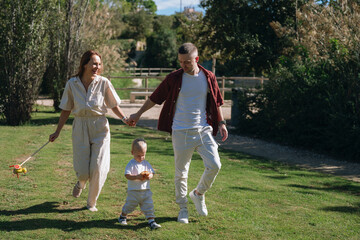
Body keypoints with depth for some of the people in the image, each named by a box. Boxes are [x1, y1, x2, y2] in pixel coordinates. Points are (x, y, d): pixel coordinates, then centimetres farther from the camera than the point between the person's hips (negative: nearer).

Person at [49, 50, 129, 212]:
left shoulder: (103, 83, -5)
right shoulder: (72, 84, -1)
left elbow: (114, 106, 5)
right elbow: (66, 110, 8)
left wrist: (124, 118, -11)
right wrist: (57, 132, 9)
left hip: (99, 127, -1)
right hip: (80, 127, 1)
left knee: (98, 169, -6)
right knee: (82, 171, -2)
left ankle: (91, 203, 19)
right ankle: (81, 182, 39)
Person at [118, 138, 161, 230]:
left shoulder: (146, 163, 6)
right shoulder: (131, 164, -9)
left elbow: (152, 173, 8)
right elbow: (127, 175, -17)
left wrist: (149, 176, -16)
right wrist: (137, 177, -29)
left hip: (146, 190, 3)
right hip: (133, 191, -3)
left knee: (149, 206, -3)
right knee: (130, 205, 9)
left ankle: (151, 222, 0)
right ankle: (122, 217, 35)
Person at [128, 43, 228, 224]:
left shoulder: (209, 77, 3)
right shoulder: (174, 78, -1)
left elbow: (216, 102, 14)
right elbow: (155, 98, 8)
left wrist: (221, 123, 8)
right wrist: (138, 114, 12)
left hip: (204, 129, 2)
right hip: (181, 132, -1)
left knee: (214, 165, -10)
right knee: (181, 172, 4)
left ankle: (198, 193, 17)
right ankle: (182, 209, 19)